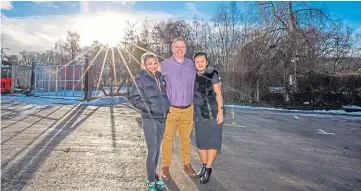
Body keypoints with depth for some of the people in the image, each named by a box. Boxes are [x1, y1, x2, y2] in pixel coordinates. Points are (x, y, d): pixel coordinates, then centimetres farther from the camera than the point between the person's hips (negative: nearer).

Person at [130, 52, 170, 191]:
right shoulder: (140, 79, -8)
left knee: (157, 149, 15)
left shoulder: (161, 77, 7)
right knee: (152, 151, -3)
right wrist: (149, 108, -15)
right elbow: (134, 99, -8)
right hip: (149, 119, -5)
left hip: (162, 118, 5)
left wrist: (166, 107, 7)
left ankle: (153, 175, 33)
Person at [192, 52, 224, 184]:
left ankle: (208, 169, 11)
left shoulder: (212, 74, -6)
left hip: (213, 113, -5)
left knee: (212, 141, 1)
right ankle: (204, 166, 28)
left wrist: (220, 111, -15)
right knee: (200, 141, 11)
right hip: (199, 114, 5)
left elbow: (218, 93, -8)